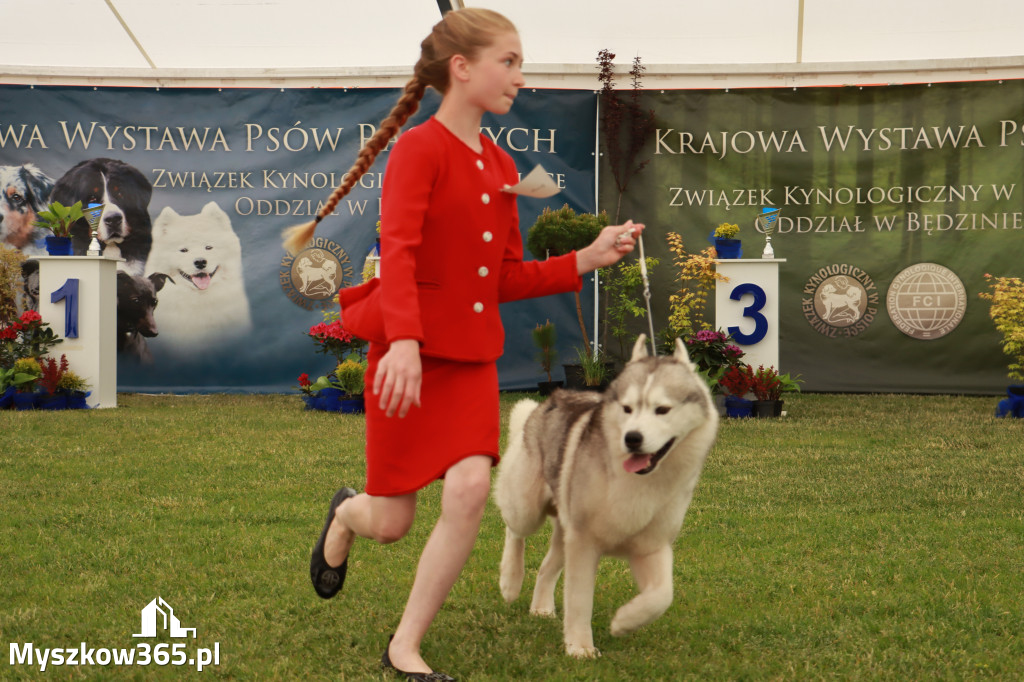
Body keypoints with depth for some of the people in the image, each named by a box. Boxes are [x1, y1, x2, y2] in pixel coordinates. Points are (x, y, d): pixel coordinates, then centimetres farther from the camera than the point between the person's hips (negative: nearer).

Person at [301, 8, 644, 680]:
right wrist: (404, 341, -38)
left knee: (470, 489, -16)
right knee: (391, 524, 1)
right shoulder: (419, 148, -11)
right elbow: (398, 252, -24)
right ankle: (346, 514, 42)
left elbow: (508, 277, 14)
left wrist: (589, 258, 2)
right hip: (407, 354, -5)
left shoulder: (500, 167, 11)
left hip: (471, 360, 5)